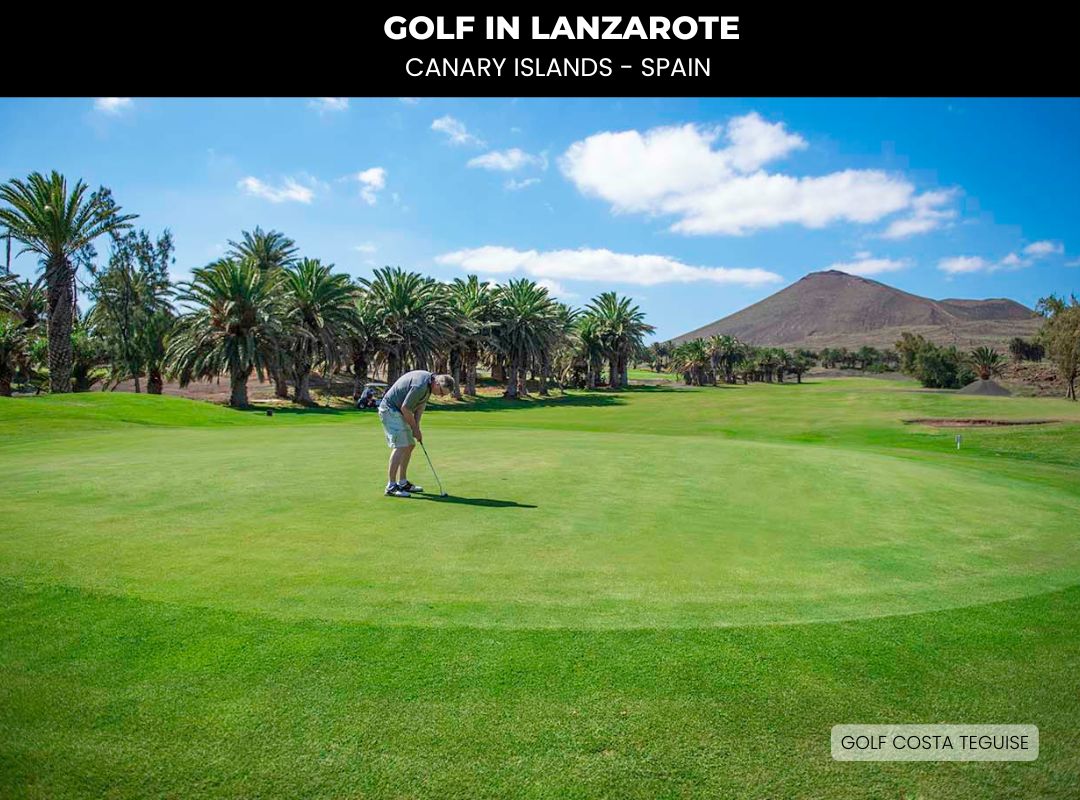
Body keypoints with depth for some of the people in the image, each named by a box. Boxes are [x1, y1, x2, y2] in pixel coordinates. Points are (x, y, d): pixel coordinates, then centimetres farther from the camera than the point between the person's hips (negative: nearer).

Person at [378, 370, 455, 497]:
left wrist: (417, 427, 0)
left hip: (397, 411, 10)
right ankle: (391, 487, -17)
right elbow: (405, 408, -24)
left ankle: (402, 483, 18)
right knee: (400, 446, -18)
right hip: (390, 410, -10)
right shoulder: (421, 386, -28)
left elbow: (421, 404, 10)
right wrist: (415, 428, -10)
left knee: (410, 445, 12)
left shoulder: (428, 382, 4)